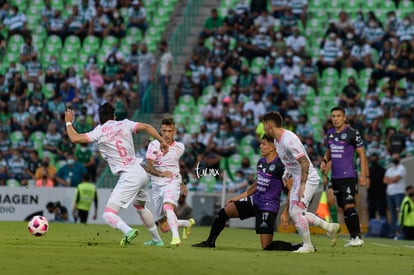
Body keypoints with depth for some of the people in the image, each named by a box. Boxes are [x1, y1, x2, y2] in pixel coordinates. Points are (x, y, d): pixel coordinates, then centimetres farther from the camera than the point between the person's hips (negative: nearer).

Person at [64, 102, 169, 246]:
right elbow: (146, 127, 1)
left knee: (108, 215, -11)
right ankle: (157, 239, 40)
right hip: (141, 173, 7)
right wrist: (162, 141, 7)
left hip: (129, 177, -7)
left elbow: (74, 138, -5)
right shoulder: (124, 124, 9)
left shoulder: (100, 132, -4)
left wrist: (68, 122, 11)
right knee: (140, 207, 33)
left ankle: (128, 231, -39)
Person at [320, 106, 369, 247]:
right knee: (343, 208, 8)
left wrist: (364, 175, -12)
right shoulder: (330, 133, 12)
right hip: (335, 176, 7)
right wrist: (324, 161, 6)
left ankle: (357, 236, -17)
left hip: (348, 176, -7)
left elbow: (362, 154, -6)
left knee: (349, 206, -17)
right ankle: (353, 238, 13)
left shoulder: (352, 133, -8)